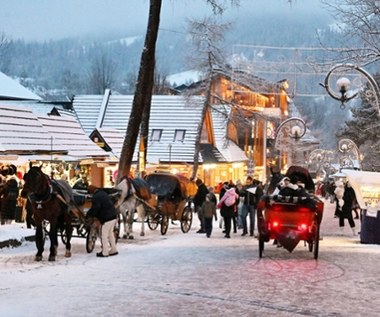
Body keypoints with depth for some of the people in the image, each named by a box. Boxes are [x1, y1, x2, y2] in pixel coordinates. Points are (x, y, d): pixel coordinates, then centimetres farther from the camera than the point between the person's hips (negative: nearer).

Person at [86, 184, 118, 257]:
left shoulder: (96, 197, -15)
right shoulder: (103, 193, 16)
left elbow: (94, 209, -17)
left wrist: (88, 215, 0)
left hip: (107, 219, -10)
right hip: (113, 216, 10)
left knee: (104, 235, 1)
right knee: (110, 234, 21)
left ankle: (104, 253, 7)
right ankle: (114, 250, 27)